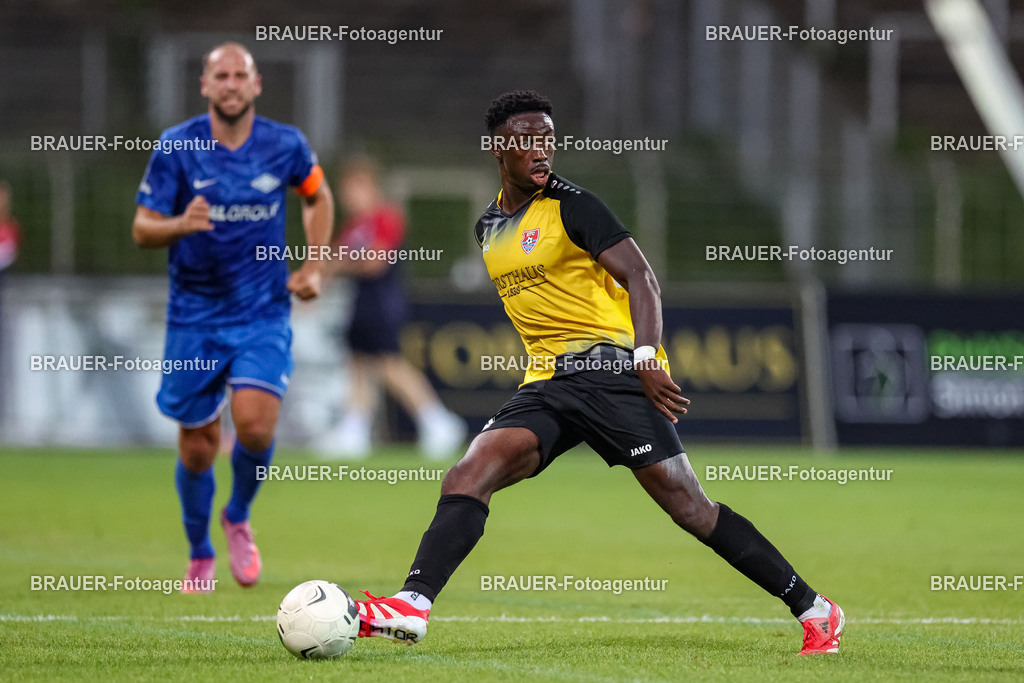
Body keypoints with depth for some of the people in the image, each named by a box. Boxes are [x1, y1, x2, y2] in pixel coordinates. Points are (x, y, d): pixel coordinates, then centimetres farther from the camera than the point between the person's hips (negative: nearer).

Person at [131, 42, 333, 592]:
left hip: (263, 314, 0)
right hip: (194, 316, 0)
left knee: (255, 426, -20)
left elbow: (318, 198, 17)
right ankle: (200, 556, 29)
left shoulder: (285, 145, -3)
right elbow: (142, 230, -7)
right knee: (197, 448, 5)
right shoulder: (175, 147, -8)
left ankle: (238, 518, 10)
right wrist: (180, 224, -28)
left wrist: (313, 267, 6)